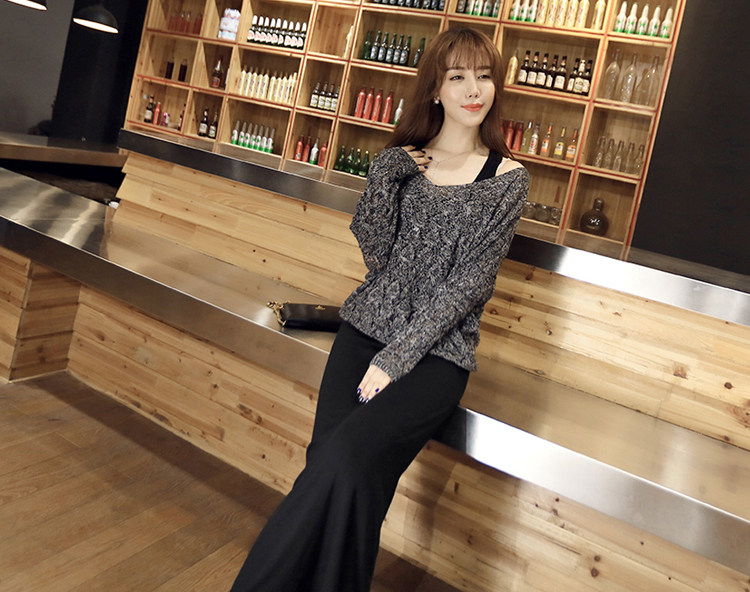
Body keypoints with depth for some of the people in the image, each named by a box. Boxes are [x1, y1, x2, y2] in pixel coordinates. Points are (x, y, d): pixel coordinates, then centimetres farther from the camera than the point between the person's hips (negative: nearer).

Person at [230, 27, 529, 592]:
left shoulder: (508, 178, 3)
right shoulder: (399, 160, 12)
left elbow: (469, 282, -5)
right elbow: (375, 251, 2)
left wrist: (395, 359, -11)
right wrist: (388, 173, -10)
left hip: (439, 350, -2)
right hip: (369, 328, 3)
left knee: (345, 461, -25)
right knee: (341, 473, -21)